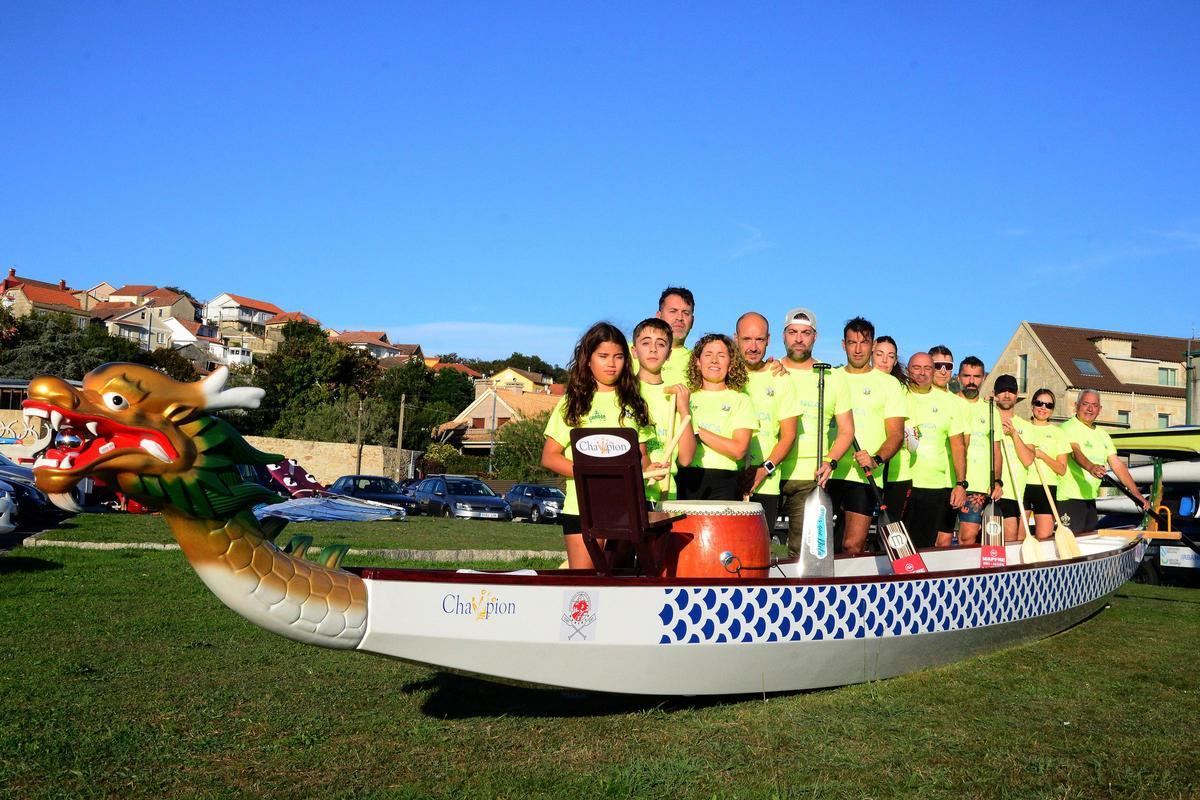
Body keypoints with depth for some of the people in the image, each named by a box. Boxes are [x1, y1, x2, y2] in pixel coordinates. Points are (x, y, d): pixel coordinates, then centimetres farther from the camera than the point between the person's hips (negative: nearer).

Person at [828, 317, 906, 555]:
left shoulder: (888, 384, 9)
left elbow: (896, 434, 3)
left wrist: (876, 459, -16)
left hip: (864, 475, -2)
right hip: (826, 473, 2)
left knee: (853, 547, -9)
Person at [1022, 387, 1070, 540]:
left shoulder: (1057, 433, 11)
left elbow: (1062, 470, 5)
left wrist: (1042, 454, -9)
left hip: (1047, 488, 0)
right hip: (1022, 486, 0)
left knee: (1044, 537, -7)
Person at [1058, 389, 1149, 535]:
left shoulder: (1102, 435, 17)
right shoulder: (1068, 428, -7)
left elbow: (1117, 465, 14)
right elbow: (1075, 452, -26)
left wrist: (1137, 495, 6)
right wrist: (1090, 467, -47)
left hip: (1089, 498, 8)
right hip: (1069, 498, -8)